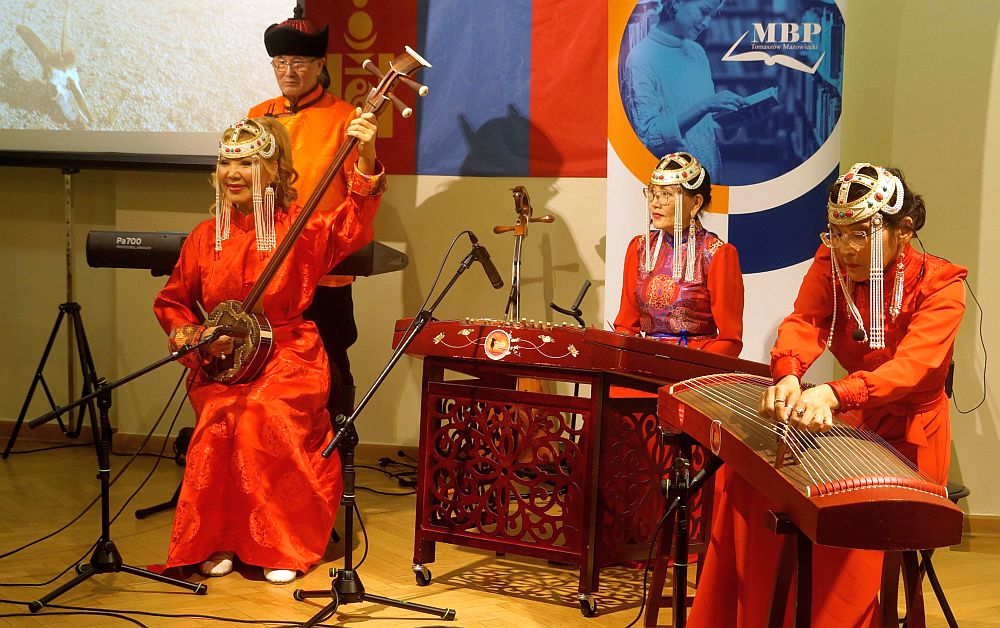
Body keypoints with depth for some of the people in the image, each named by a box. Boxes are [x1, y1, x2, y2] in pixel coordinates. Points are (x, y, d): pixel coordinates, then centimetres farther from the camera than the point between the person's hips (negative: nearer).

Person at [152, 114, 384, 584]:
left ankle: (281, 546, -13)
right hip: (221, 364, 2)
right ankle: (217, 541, -10)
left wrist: (366, 163, -33)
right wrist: (196, 338, -2)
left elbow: (351, 228, -18)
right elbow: (171, 302, 18)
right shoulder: (205, 237, 10)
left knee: (264, 415, -30)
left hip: (288, 356, -2)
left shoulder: (300, 226, 1)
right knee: (222, 418, -28)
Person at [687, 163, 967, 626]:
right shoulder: (830, 264, -5)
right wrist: (788, 377, -44)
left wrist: (833, 395, -51)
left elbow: (913, 366, -33)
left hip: (910, 438, -4)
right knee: (749, 478, -14)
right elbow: (802, 324, -20)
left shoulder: (939, 285, -18)